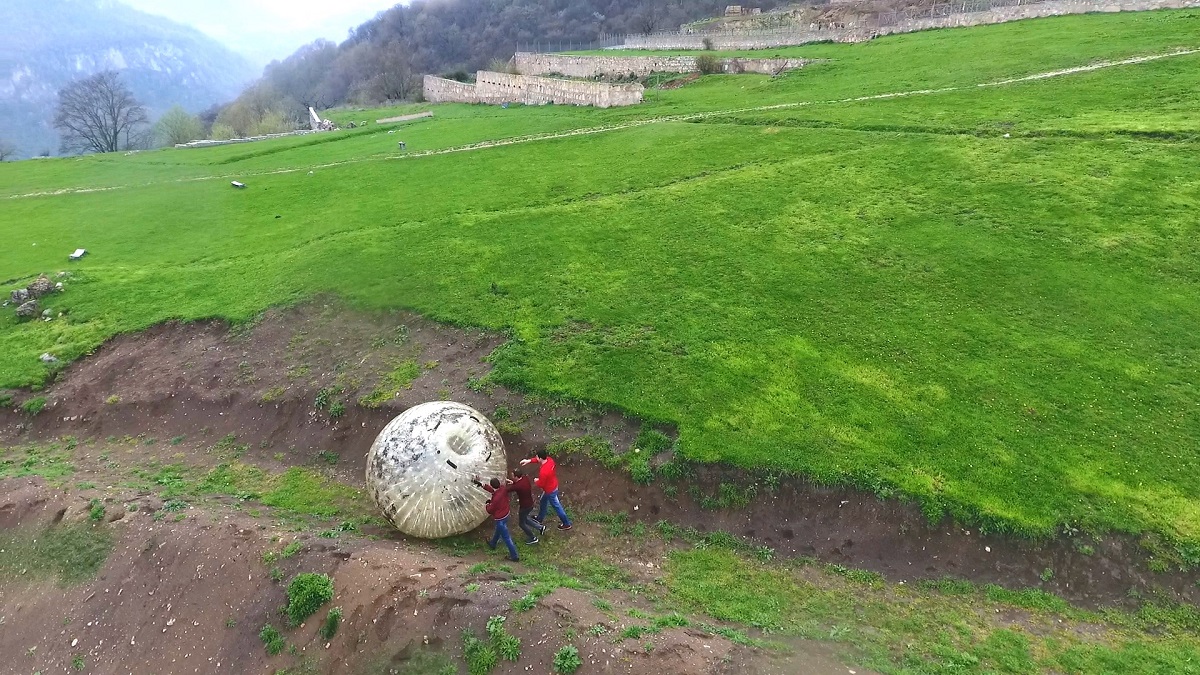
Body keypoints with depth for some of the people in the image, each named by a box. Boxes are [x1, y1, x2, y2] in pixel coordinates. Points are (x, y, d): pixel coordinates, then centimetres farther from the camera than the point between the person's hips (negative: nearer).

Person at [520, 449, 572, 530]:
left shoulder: (543, 471, -40)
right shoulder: (549, 459, -16)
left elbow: (541, 484, -25)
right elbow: (538, 460, 4)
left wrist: (536, 481, -4)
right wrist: (529, 461, -6)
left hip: (550, 490, -9)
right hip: (554, 485, 9)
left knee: (557, 506, 13)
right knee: (543, 502, 29)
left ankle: (566, 524, 32)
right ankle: (540, 519, 52)